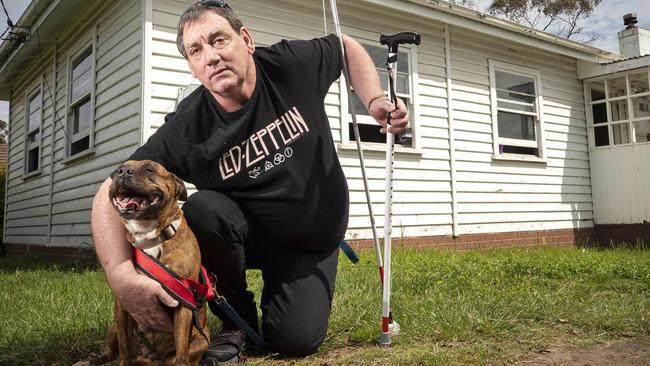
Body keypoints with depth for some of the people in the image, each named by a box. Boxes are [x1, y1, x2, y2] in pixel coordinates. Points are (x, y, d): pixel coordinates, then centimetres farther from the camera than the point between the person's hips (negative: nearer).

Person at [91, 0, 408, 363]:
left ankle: (279, 288, 22)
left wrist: (376, 100, -13)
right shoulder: (186, 129, -22)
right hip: (249, 233, 0)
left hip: (313, 240, 1)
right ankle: (237, 313, -3)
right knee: (202, 209, -32)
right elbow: (111, 195, -22)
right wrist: (122, 275, -38)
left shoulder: (293, 64, -17)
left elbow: (349, 47, 4)